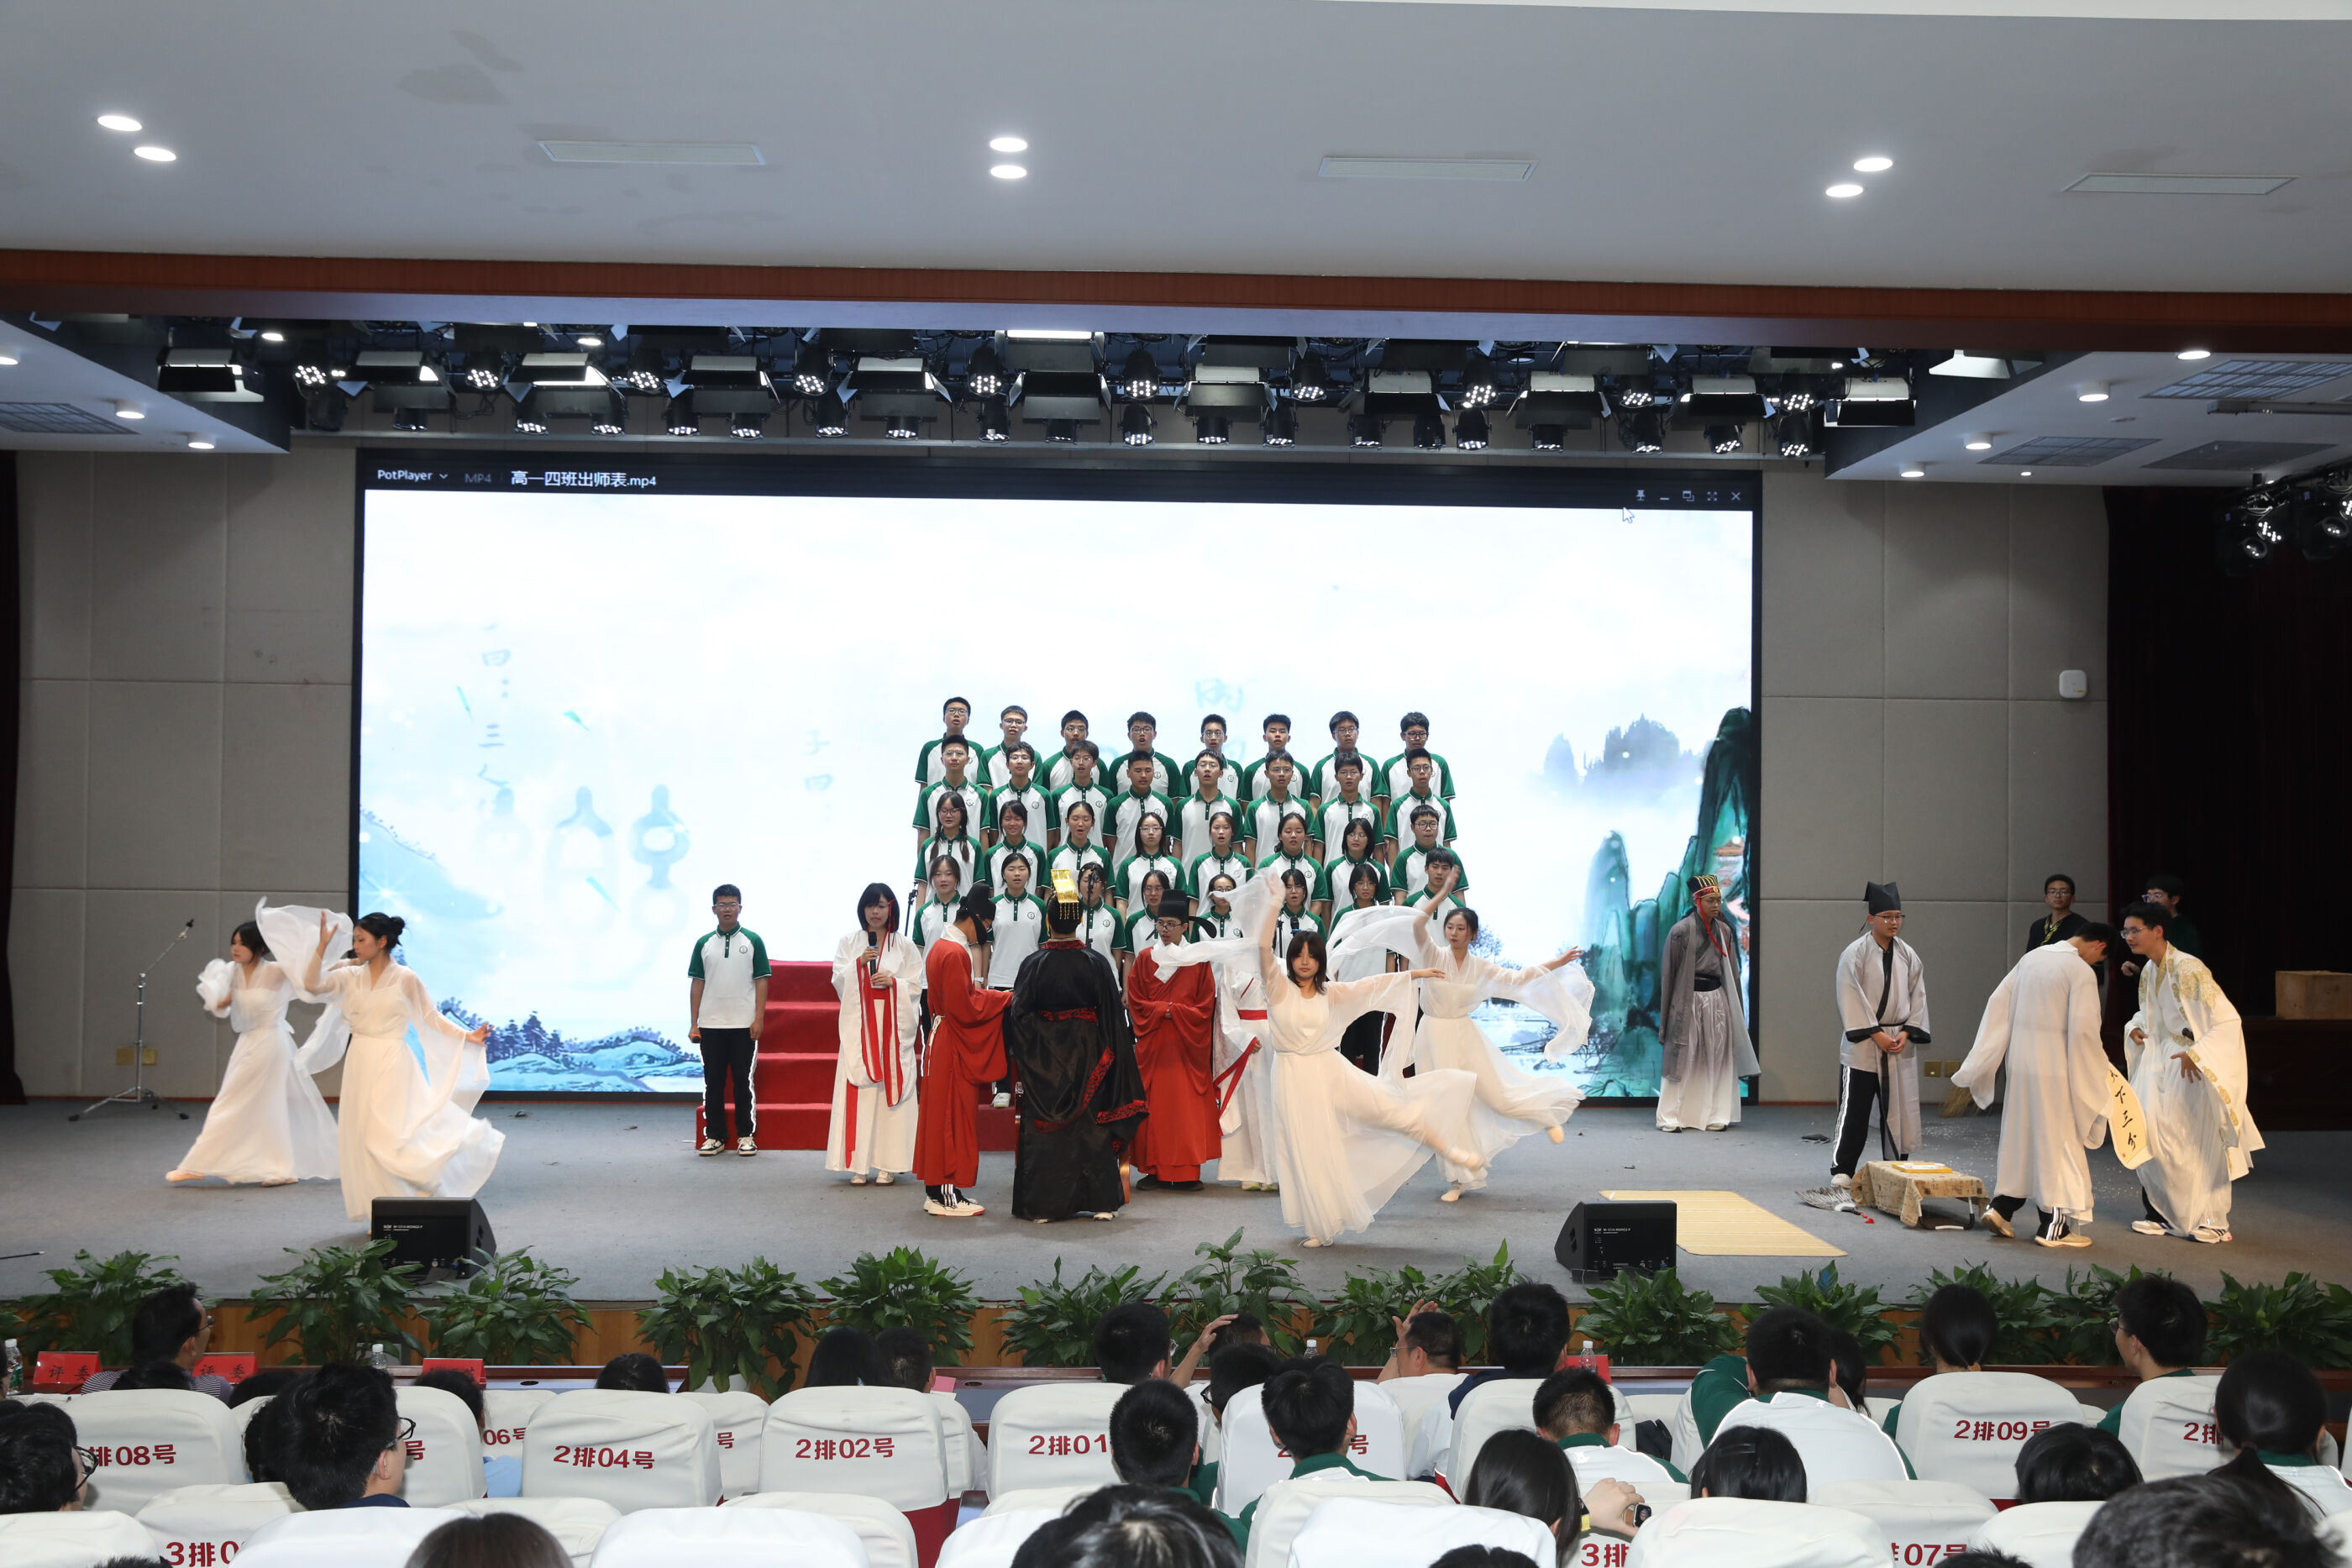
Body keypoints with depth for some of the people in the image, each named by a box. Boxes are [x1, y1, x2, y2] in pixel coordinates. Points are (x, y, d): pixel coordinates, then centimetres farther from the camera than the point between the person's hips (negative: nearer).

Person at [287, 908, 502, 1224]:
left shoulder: (405, 978, -6)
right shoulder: (351, 976, 5)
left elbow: (432, 1016, 0)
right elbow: (312, 986, -7)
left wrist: (467, 1035, -10)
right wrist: (323, 945, -10)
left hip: (392, 1064, -5)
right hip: (359, 1063, 5)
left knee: (390, 1135, -10)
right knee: (361, 1136, 5)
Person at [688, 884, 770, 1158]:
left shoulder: (752, 940, 2)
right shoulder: (704, 943, 7)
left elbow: (761, 981, 1)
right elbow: (697, 983, 8)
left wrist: (759, 1018, -7)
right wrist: (693, 1024, 4)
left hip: (743, 1024, -2)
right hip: (710, 1025, 2)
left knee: (744, 1082, 2)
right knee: (713, 1082, 6)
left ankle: (746, 1136, 9)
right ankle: (714, 1136, 14)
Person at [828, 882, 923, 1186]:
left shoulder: (904, 946, 9)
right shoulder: (848, 943, 11)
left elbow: (916, 987, 5)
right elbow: (838, 982, 4)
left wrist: (894, 982, -12)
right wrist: (859, 963, -10)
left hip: (894, 1027, 0)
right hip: (858, 1026, 0)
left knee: (891, 1090, -4)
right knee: (857, 1093, -6)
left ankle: (887, 1165, -1)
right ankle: (858, 1164, -3)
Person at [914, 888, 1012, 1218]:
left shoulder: (940, 947, 12)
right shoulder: (955, 953, -19)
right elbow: (964, 1008, -21)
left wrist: (991, 996, 9)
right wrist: (1001, 999, -11)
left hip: (943, 1040, 10)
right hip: (954, 1047, -10)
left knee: (940, 1114, 12)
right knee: (952, 1115, -4)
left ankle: (937, 1190, 18)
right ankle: (945, 1194, 1)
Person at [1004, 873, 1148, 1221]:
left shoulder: (1034, 964, -9)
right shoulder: (1097, 963, -6)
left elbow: (1017, 1014, -7)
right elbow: (1113, 1015, -2)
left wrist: (1018, 1055, 6)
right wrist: (1112, 1056, 8)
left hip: (1043, 1060, -1)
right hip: (1086, 1058, 1)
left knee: (1044, 1130, 6)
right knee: (1091, 1124, 9)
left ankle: (1041, 1205, 9)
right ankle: (1100, 1202, 12)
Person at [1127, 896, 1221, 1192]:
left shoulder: (1198, 961, 4)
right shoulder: (1145, 960, 8)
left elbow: (1205, 1007, 0)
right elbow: (1135, 1002, 4)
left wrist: (1173, 1011, -10)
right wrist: (1163, 1010, -10)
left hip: (1187, 1046, -1)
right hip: (1151, 1046, 2)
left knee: (1187, 1108, -4)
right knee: (1152, 1105, 0)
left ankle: (1187, 1172, -1)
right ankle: (1154, 1170, 6)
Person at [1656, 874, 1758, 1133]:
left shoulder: (1725, 931, 7)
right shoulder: (1681, 931, -8)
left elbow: (1732, 972, 15)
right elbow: (1669, 972, -4)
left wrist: (1735, 1009, 12)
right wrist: (1666, 1017, -4)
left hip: (1717, 1000, 5)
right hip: (1688, 1002, -5)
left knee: (1717, 1059, 4)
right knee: (1682, 1059, -3)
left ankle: (1715, 1116, 11)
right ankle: (1670, 1118, 2)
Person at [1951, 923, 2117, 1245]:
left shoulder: (2032, 957, 9)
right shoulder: (2082, 971, -13)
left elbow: (1997, 1003, 10)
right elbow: (2083, 1029, -18)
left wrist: (1979, 1063, 13)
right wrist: (2094, 1073, -5)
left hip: (2019, 1063, 7)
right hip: (2054, 1068, -7)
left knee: (2021, 1134, 17)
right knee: (2057, 1140, 3)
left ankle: (2002, 1207, 19)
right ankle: (2053, 1226, 8)